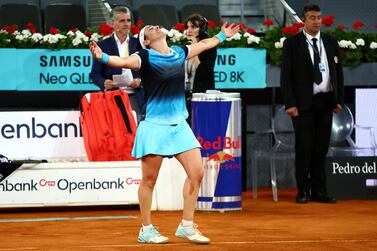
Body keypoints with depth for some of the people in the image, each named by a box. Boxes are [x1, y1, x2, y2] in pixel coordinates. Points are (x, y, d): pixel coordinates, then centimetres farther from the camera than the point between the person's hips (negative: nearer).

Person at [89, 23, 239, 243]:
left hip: (179, 124, 6)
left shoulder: (180, 52, 10)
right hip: (154, 126, -6)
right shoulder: (145, 57, -7)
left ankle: (187, 226, 12)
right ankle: (146, 230, 12)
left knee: (197, 173, 0)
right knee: (149, 180, 0)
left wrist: (222, 36, 43)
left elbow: (202, 45, 29)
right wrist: (103, 57, -44)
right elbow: (124, 61, -25)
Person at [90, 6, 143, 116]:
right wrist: (104, 83, -17)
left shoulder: (138, 44, 11)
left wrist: (140, 81, -8)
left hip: (135, 98, 2)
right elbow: (95, 74, 3)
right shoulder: (102, 45, 5)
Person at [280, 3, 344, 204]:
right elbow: (286, 76, -4)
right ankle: (303, 190, 5)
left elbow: (338, 72, 13)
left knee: (321, 148, 6)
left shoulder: (331, 43, 11)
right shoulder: (292, 44, -1)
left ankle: (319, 190, 10)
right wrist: (290, 103, -11)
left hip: (326, 101, 4)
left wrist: (339, 99, 6)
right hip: (304, 103, -4)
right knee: (304, 147, -2)